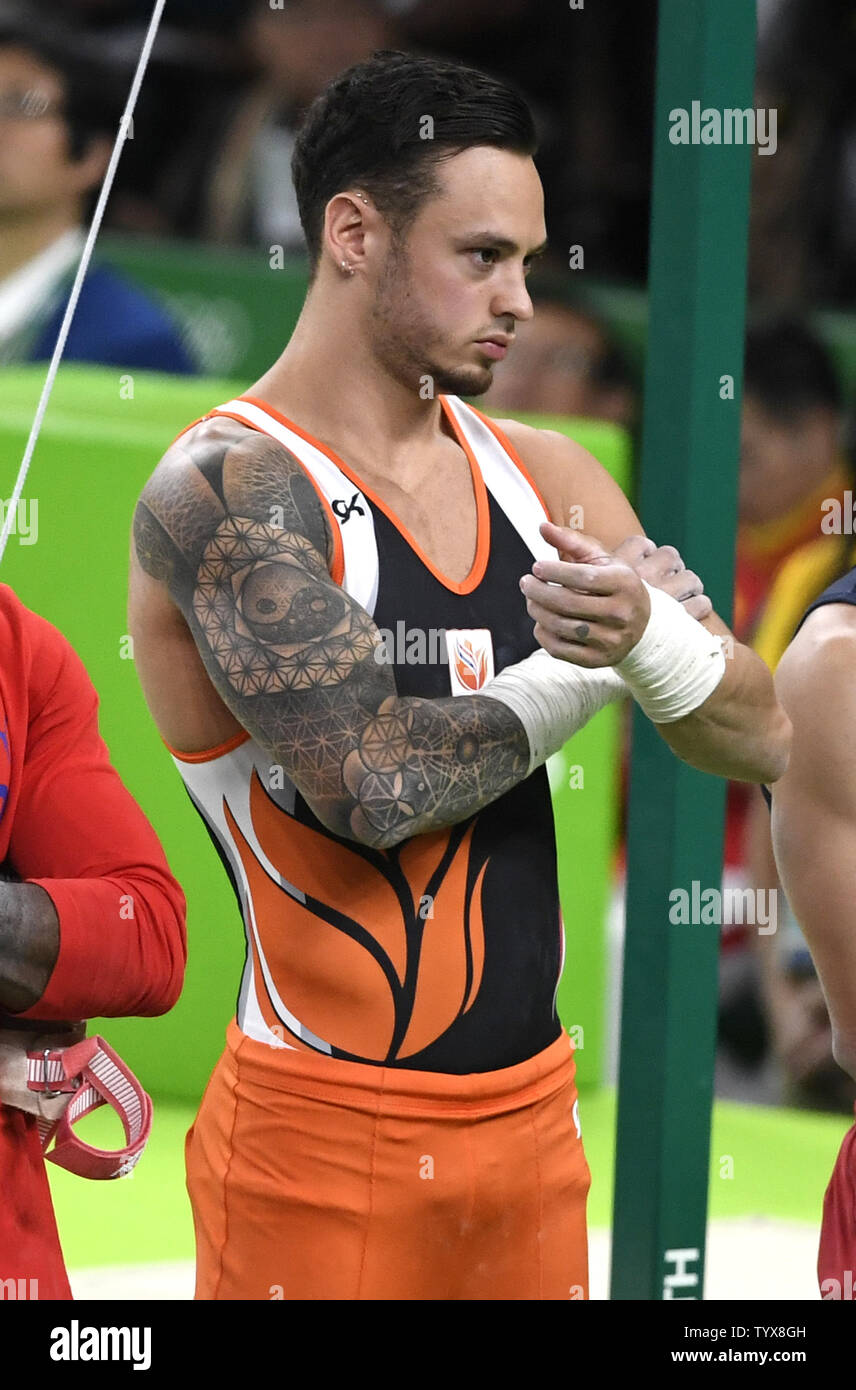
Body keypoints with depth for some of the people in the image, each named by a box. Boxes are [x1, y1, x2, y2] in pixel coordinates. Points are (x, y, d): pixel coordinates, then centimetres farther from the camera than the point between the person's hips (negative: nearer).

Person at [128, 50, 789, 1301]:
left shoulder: (546, 480, 9)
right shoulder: (225, 488, -12)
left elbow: (766, 741, 6)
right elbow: (373, 783, -23)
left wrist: (648, 634, -16)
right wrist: (591, 666, -8)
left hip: (531, 1119, 6)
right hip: (325, 1144, -6)